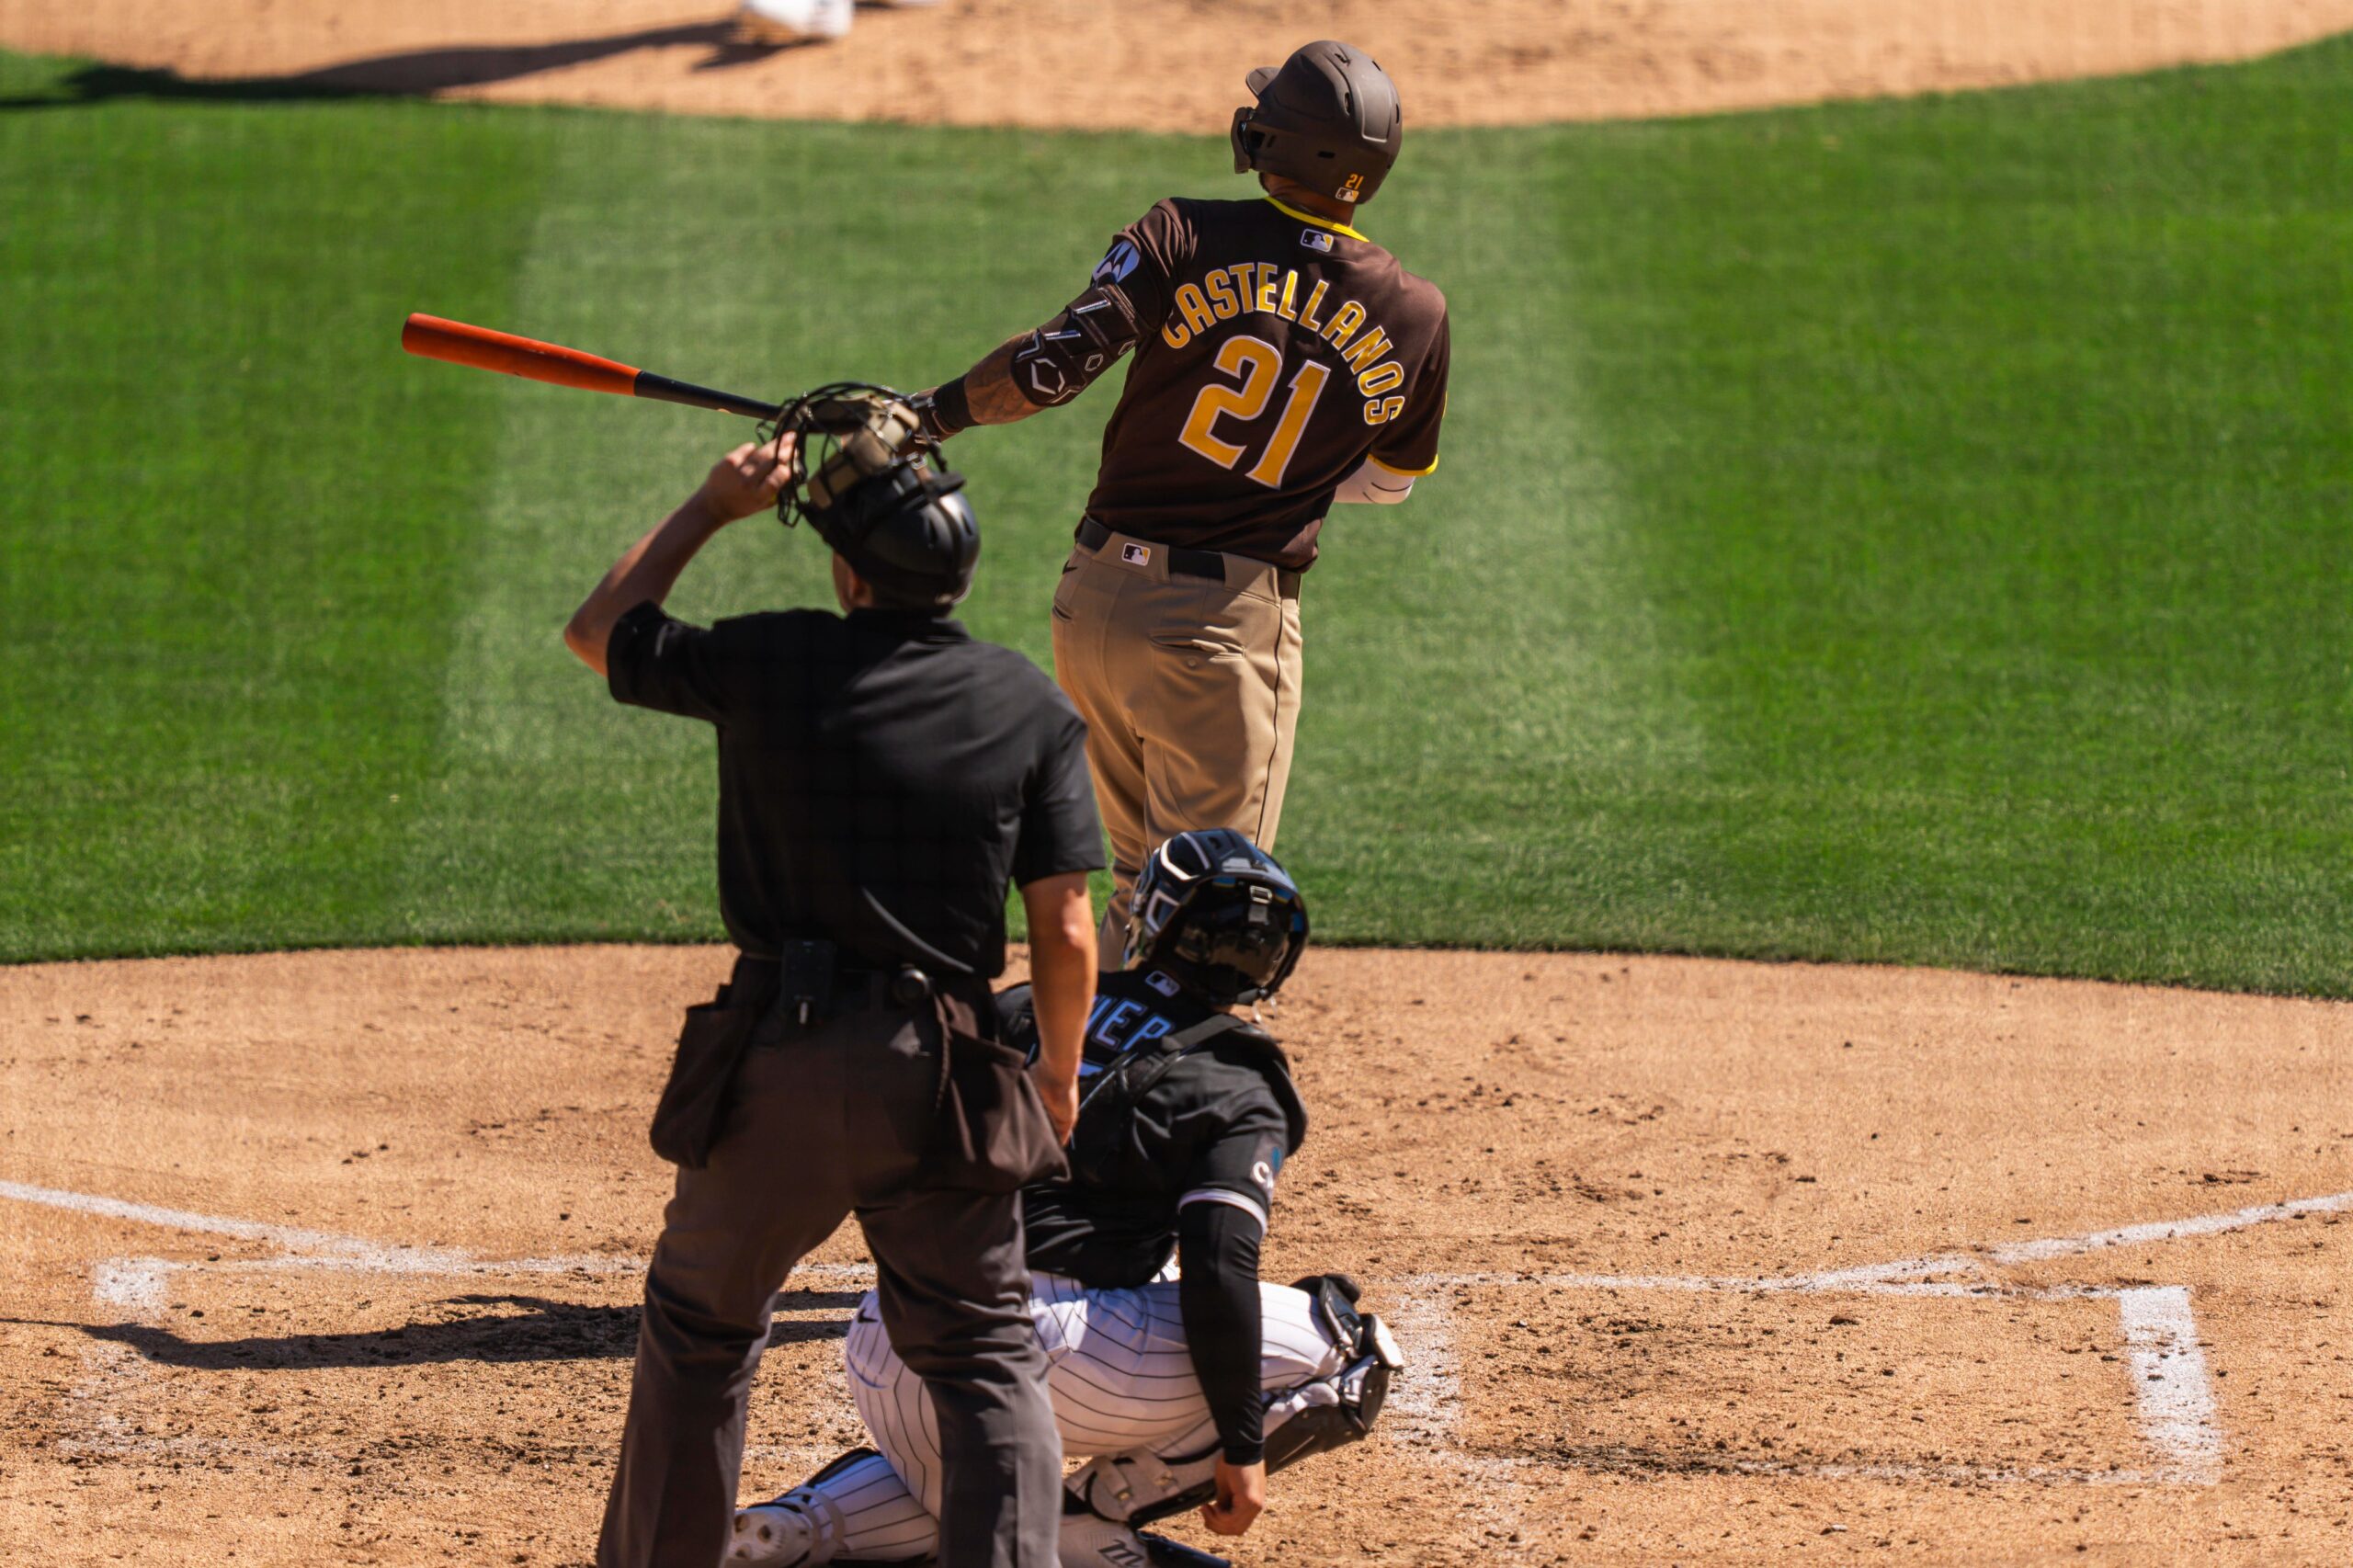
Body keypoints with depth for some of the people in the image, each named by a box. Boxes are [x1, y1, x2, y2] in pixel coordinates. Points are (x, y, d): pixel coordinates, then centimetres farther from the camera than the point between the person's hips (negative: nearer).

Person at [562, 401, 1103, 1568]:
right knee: (988, 1358, 7)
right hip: (939, 1075, 0)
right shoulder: (1033, 708, -1)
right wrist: (1057, 1077, 13)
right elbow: (1067, 934, -2)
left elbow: (598, 632, 15)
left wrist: (712, 508, 22)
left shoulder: (770, 664, -4)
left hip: (775, 1056, 0)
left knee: (699, 1323, 18)